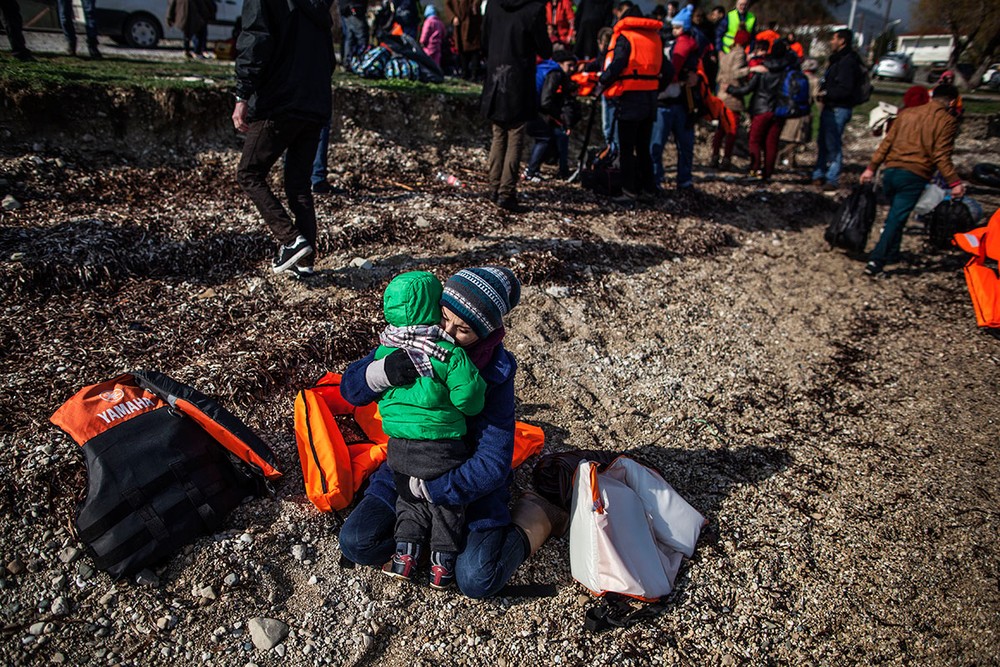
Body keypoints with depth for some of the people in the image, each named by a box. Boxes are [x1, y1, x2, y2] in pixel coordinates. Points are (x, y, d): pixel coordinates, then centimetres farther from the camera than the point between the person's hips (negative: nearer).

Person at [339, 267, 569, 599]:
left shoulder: (494, 374, -24)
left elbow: (492, 464, -26)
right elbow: (350, 387, -11)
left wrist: (426, 489, -28)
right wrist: (383, 371, -34)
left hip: (468, 483, -4)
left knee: (476, 579, -18)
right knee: (355, 542, -10)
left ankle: (535, 517, 9)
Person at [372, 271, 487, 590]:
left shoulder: (383, 351, -4)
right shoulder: (451, 354, -19)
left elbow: (375, 392, 9)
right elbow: (469, 399, -19)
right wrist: (476, 395, 3)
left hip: (399, 448, 4)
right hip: (443, 448, -3)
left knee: (408, 499, 27)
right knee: (447, 504, 19)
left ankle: (405, 554, 26)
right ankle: (442, 563, 26)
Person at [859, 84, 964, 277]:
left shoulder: (907, 113, 13)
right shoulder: (947, 121, -1)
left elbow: (887, 143, 11)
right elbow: (941, 156, -9)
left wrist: (871, 167, 15)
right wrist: (954, 182, -7)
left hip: (890, 171, 5)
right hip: (914, 176, -5)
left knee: (894, 214, 23)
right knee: (897, 218, -5)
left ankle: (891, 254, 32)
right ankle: (876, 261, -13)